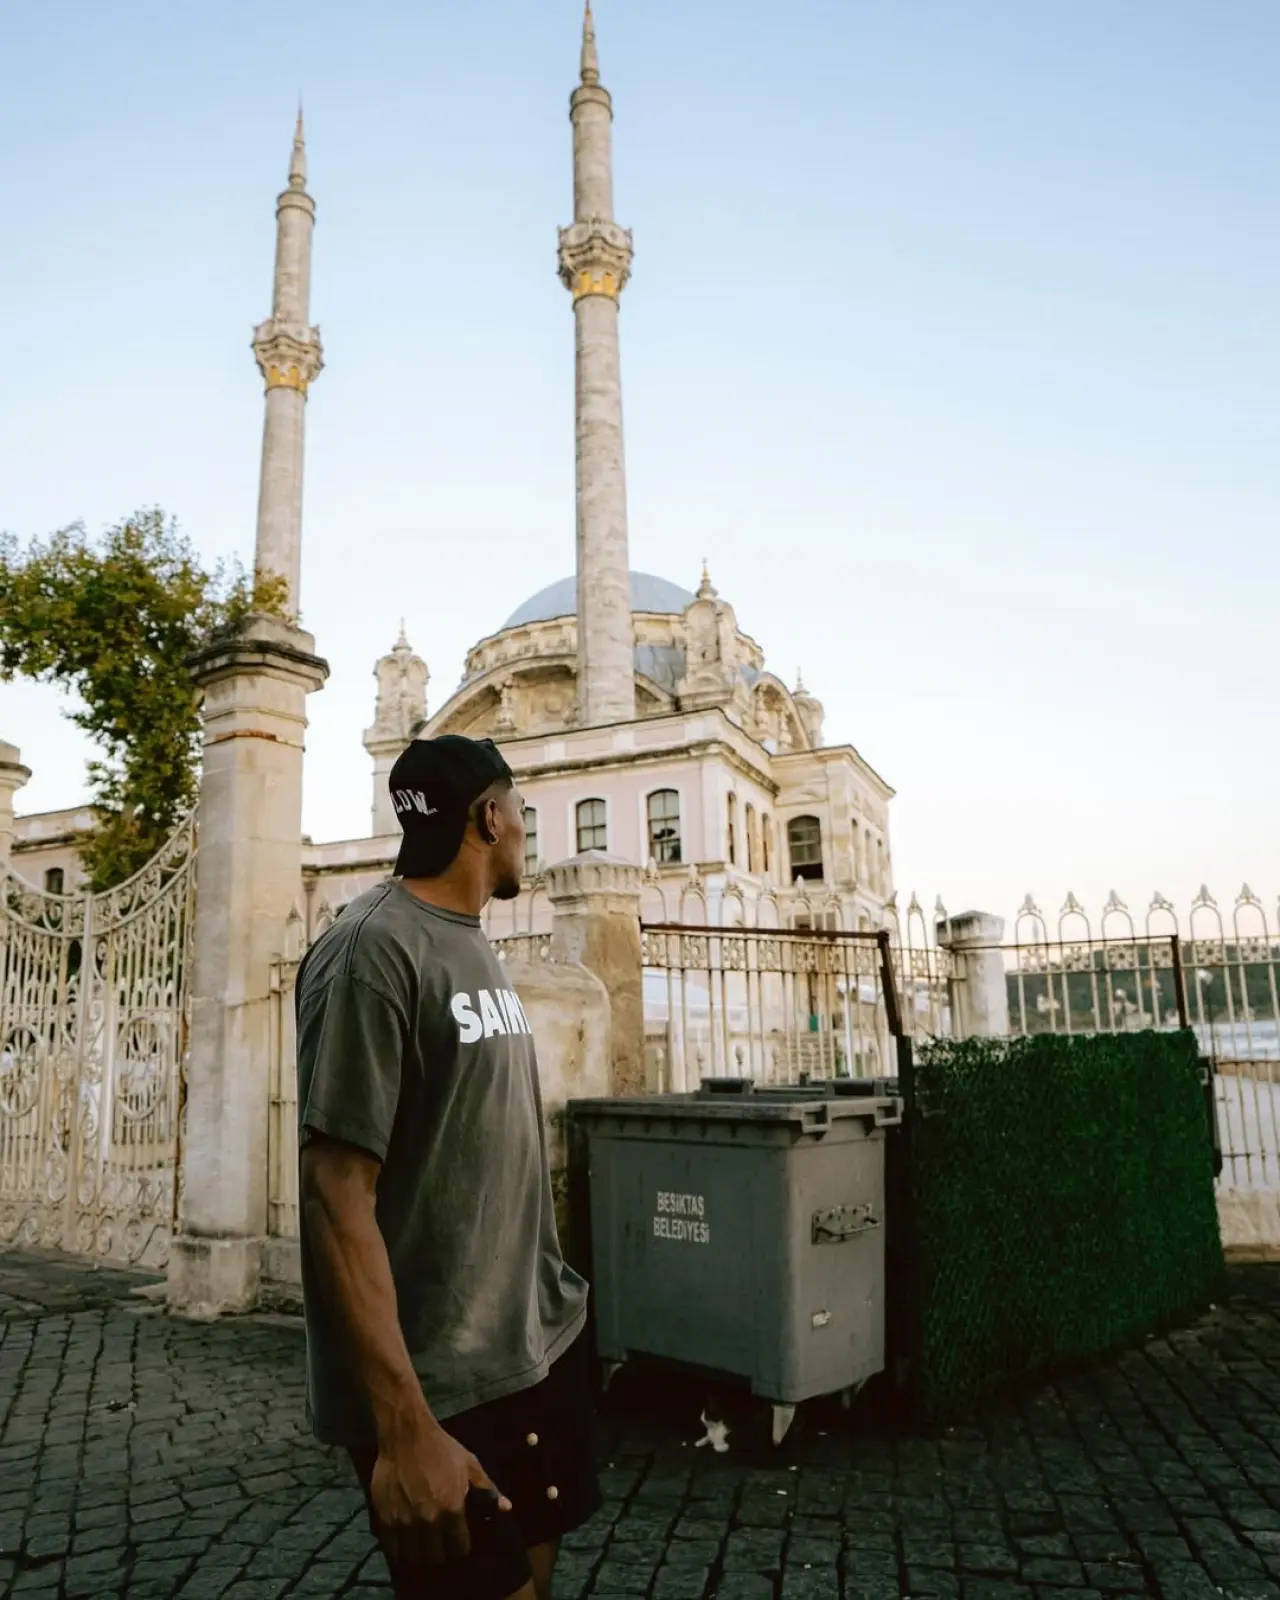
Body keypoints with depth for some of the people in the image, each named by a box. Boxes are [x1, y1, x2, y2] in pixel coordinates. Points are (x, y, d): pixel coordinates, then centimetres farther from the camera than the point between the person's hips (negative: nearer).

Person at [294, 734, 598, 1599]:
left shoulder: (475, 945, 9)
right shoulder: (375, 950, -19)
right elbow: (335, 1195, -23)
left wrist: (555, 1300, 17)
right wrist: (406, 1428, -24)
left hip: (541, 1347, 8)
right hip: (445, 1385, -8)